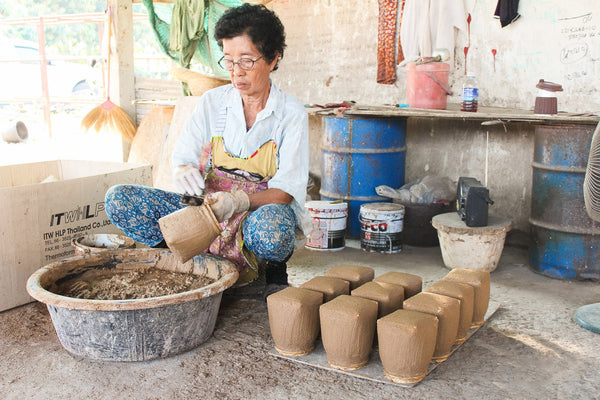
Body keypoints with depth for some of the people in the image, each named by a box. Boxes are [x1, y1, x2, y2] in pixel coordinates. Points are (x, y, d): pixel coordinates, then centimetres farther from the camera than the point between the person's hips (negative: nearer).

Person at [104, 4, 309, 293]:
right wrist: (183, 173, -24)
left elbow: (286, 191, -12)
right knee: (118, 199, -15)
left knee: (268, 227, -42)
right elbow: (181, 160, 2)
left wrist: (238, 201, -31)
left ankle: (276, 271, -5)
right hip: (209, 205, 3)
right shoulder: (212, 102, 2)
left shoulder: (292, 113, -6)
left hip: (264, 208, -3)